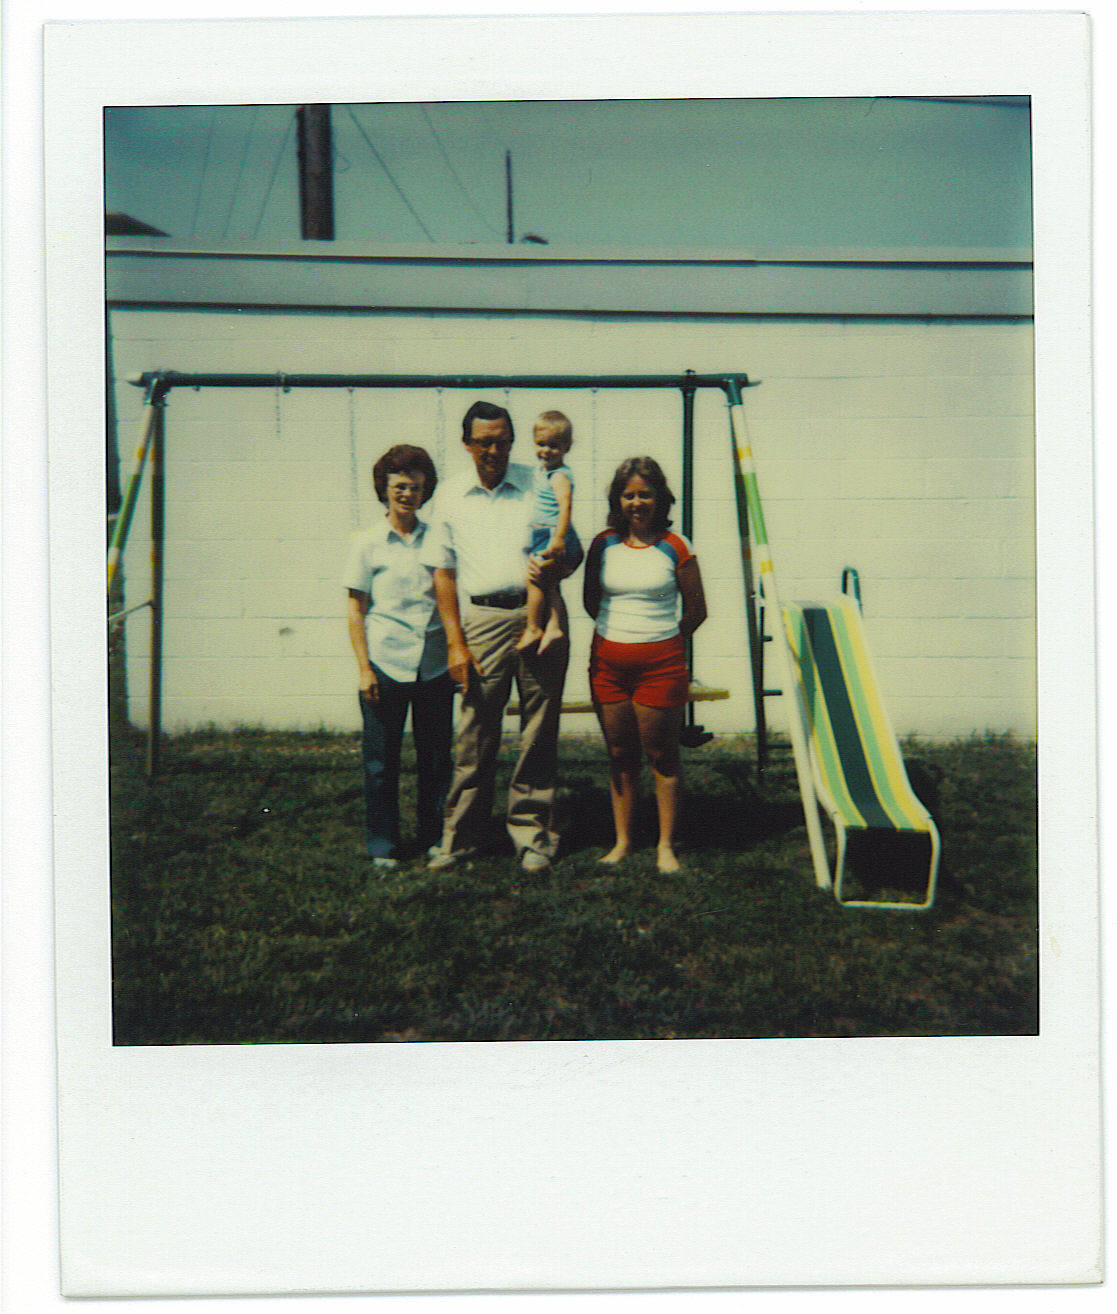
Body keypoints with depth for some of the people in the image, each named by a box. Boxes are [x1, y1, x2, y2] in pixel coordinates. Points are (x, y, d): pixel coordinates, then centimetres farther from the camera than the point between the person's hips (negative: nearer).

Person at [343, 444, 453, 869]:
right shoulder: (367, 543, 1)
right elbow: (356, 610, 1)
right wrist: (364, 668, -6)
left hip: (435, 666, 3)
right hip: (385, 664, -3)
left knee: (436, 757, 8)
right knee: (381, 759, 4)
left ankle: (434, 837, 22)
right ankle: (382, 845, 16)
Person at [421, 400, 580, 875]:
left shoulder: (539, 486, 6)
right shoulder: (451, 496, 8)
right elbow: (443, 571, 8)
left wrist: (555, 570, -14)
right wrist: (456, 643, 0)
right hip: (482, 618, 0)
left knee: (539, 733, 4)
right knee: (474, 735, 2)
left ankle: (532, 835, 16)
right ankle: (463, 836, 16)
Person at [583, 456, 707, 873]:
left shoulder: (675, 548, -3)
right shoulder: (602, 545, 5)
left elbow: (696, 610, 5)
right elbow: (591, 602, 17)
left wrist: (662, 642, 9)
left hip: (660, 663, -3)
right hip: (608, 662, 3)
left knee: (662, 755, 3)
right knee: (619, 756, 10)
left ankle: (666, 846, 12)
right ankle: (622, 841, 20)